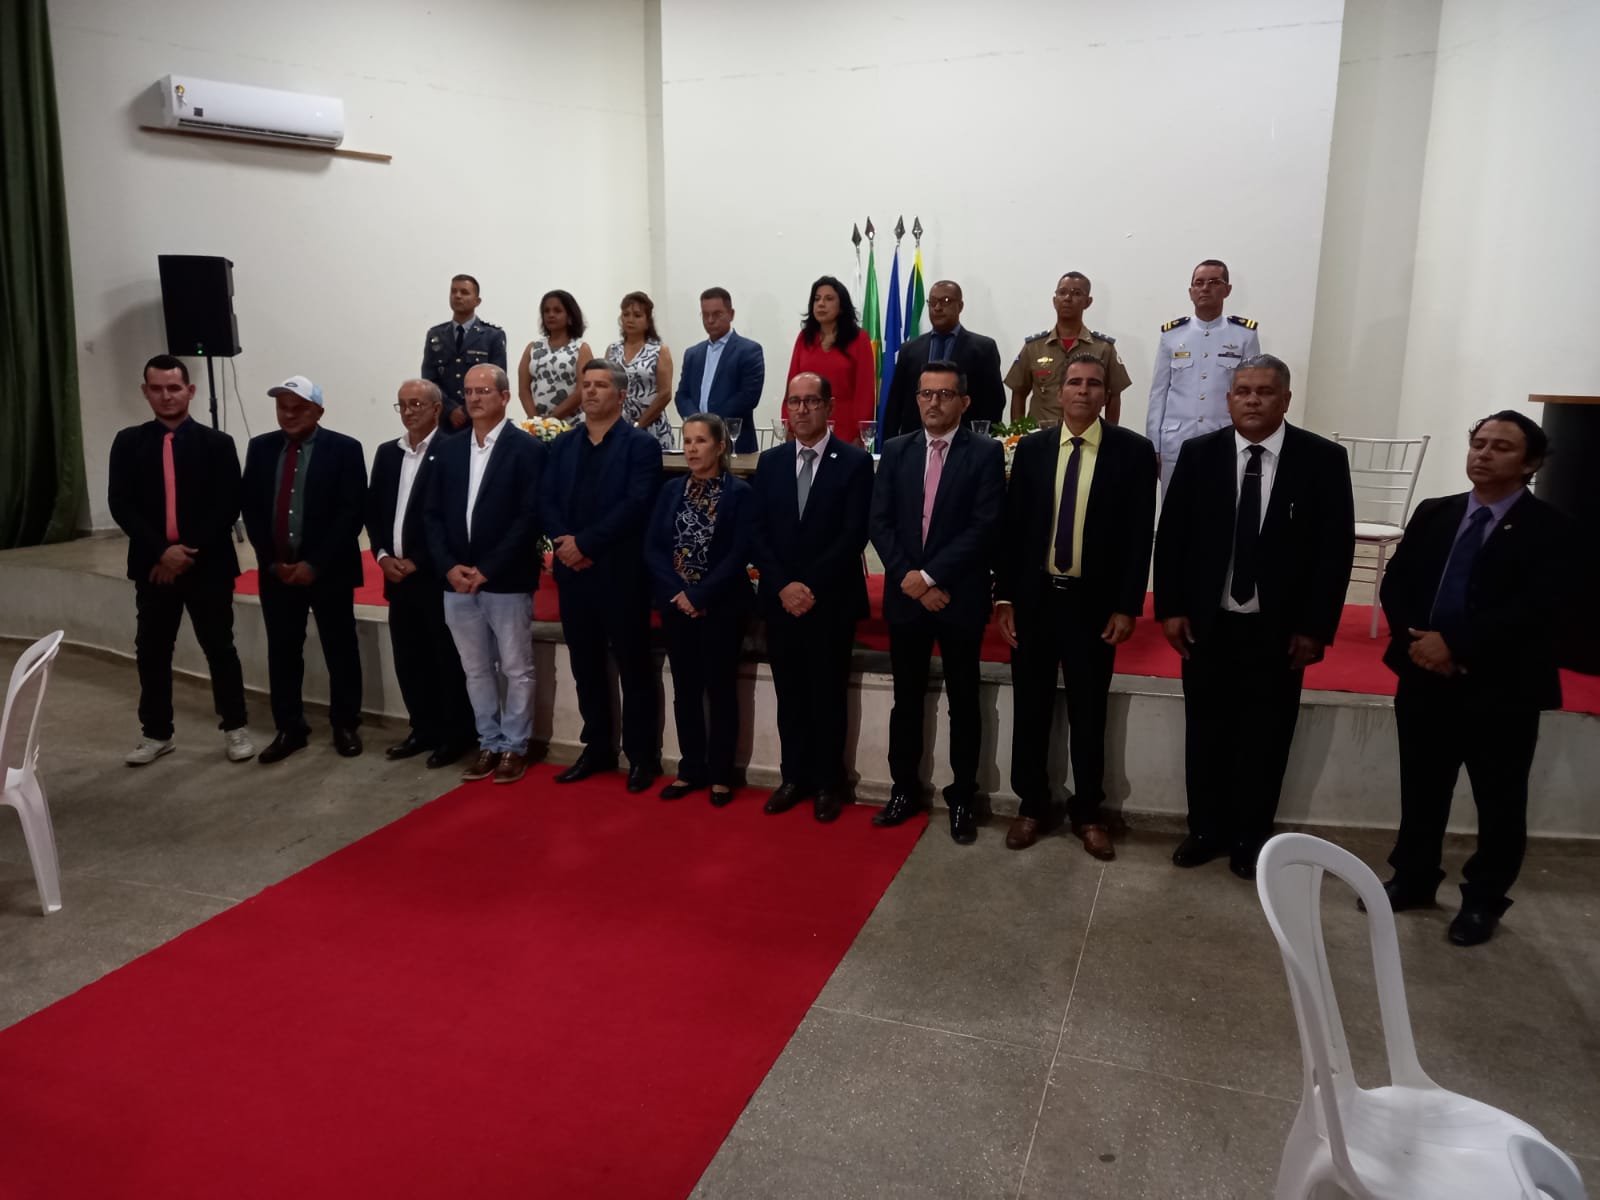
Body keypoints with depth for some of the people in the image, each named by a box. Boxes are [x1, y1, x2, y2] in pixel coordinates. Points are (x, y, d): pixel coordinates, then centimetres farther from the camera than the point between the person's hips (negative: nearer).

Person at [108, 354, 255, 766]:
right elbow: (121, 505, -2)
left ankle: (235, 728, 16)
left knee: (220, 648, 4)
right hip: (153, 565, 2)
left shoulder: (217, 444, 0)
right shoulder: (128, 443, 5)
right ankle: (156, 733, 22)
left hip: (208, 564, -2)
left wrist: (188, 552, -14)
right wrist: (162, 551, -15)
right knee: (152, 651, 9)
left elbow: (228, 507, -6)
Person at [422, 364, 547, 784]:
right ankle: (489, 743, 25)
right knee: (476, 671, 13)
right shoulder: (449, 449, 11)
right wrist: (449, 566, -5)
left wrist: (487, 570, -15)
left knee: (516, 670, 5)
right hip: (457, 581, 5)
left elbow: (530, 517, -13)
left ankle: (514, 746, 18)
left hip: (507, 581, -5)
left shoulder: (527, 448, -6)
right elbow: (434, 514, 9)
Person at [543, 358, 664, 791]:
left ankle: (642, 754, 14)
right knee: (586, 666, 13)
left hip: (621, 573, -5)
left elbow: (636, 505, -16)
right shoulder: (563, 444, 13)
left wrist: (586, 544, -18)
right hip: (573, 572, 6)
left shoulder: (641, 444, -4)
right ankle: (597, 747, 26)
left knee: (633, 666, 3)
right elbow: (547, 502, 7)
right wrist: (564, 542, -12)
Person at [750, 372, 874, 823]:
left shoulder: (855, 461, -4)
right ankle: (794, 776, 22)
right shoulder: (769, 462, 8)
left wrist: (812, 587, -16)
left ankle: (828, 783, 18)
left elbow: (854, 535, -11)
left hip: (831, 599, -3)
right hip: (780, 598, 4)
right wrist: (783, 586, -10)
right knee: (789, 693, 10)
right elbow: (758, 533, 3)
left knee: (828, 694, 5)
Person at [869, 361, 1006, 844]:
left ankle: (962, 798, 20)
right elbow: (879, 522, 1)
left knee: (963, 703, 8)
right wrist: (908, 578, -11)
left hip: (960, 597, -3)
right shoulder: (895, 451, 6)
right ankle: (905, 790, 25)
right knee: (906, 700, 12)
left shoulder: (986, 453, -4)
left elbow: (985, 527, -13)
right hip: (905, 595, 3)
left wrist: (931, 576, -17)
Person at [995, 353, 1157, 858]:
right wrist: (1003, 596, -1)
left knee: (1088, 713, 9)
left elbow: (1138, 536, -4)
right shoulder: (1031, 448, 4)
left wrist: (1127, 607, -9)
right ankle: (1032, 805, 27)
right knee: (1031, 708, 11)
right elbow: (1011, 526, 3)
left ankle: (1087, 812, 25)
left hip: (1094, 604, -2)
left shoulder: (1133, 451, -3)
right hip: (1034, 598, 2)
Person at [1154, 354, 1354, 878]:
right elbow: (1171, 535, 2)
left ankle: (1250, 838, 26)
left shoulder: (1323, 459, -6)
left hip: (1279, 628, -1)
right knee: (1206, 731, 12)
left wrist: (1315, 626, -8)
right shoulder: (1198, 453, -1)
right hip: (1207, 622, 2)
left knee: (1265, 738, 10)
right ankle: (1207, 829, 29)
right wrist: (1170, 608, -4)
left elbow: (1336, 548, -5)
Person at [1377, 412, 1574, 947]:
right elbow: (1396, 582, 4)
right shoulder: (1433, 513, 8)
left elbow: (1535, 608, -18)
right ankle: (1413, 879, 33)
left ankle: (1484, 900, 26)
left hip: (1502, 688, -4)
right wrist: (1415, 640, -13)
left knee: (1499, 802, 10)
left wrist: (1454, 643, -23)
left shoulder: (1548, 528, -7)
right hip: (1425, 678, 4)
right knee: (1421, 789, 16)